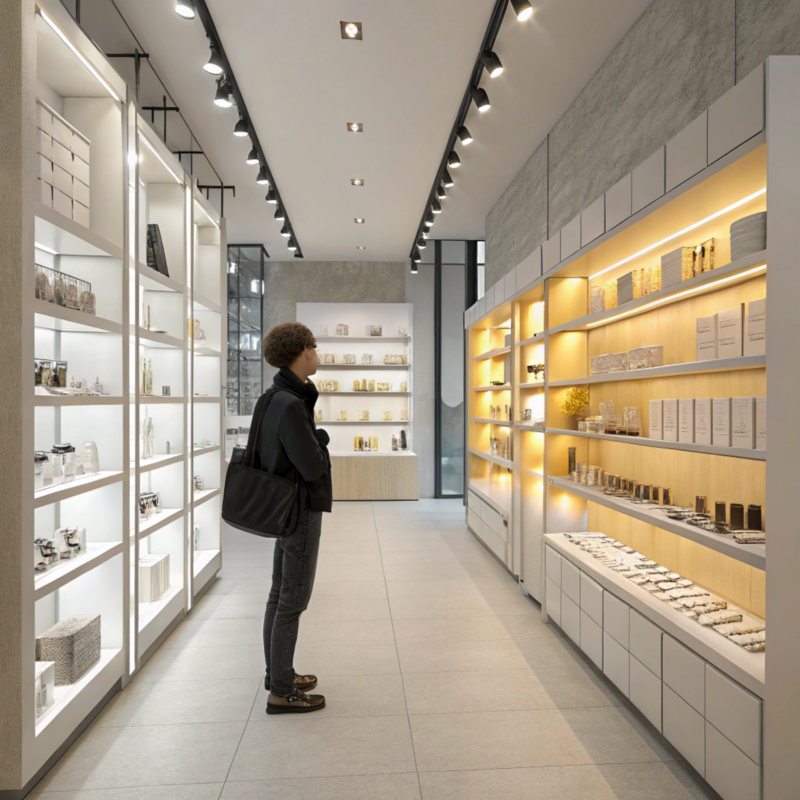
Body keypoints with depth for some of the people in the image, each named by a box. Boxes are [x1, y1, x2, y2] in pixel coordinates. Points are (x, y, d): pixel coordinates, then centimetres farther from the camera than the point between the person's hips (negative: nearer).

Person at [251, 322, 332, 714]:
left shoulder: (272, 398, 6)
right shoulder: (290, 406, -24)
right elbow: (313, 467, -24)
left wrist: (315, 440, 2)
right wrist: (322, 441, -4)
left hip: (283, 507, 10)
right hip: (301, 510, -10)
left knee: (280, 595, 19)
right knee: (293, 601, 1)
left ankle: (276, 673, 35)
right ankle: (281, 692, 15)